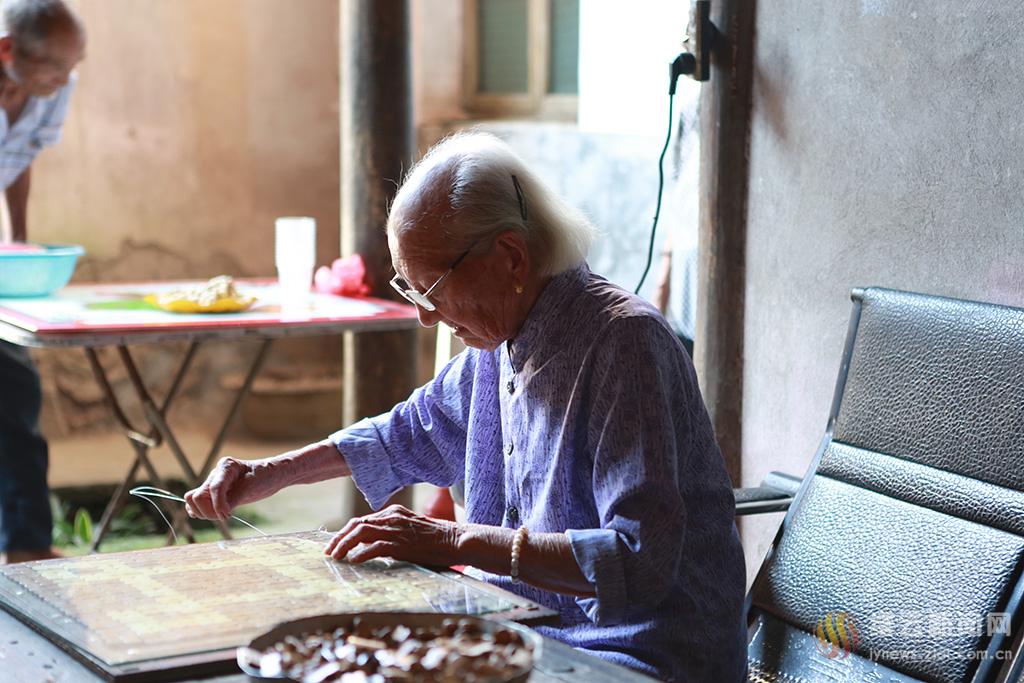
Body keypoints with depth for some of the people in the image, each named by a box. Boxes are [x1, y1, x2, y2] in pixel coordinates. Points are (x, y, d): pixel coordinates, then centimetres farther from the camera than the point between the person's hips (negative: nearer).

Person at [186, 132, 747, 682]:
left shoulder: (622, 342, -21)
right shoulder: (503, 336, 6)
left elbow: (639, 563, -29)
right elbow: (415, 433, 26)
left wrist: (458, 541, -29)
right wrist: (269, 474, 19)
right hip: (532, 631, 8)